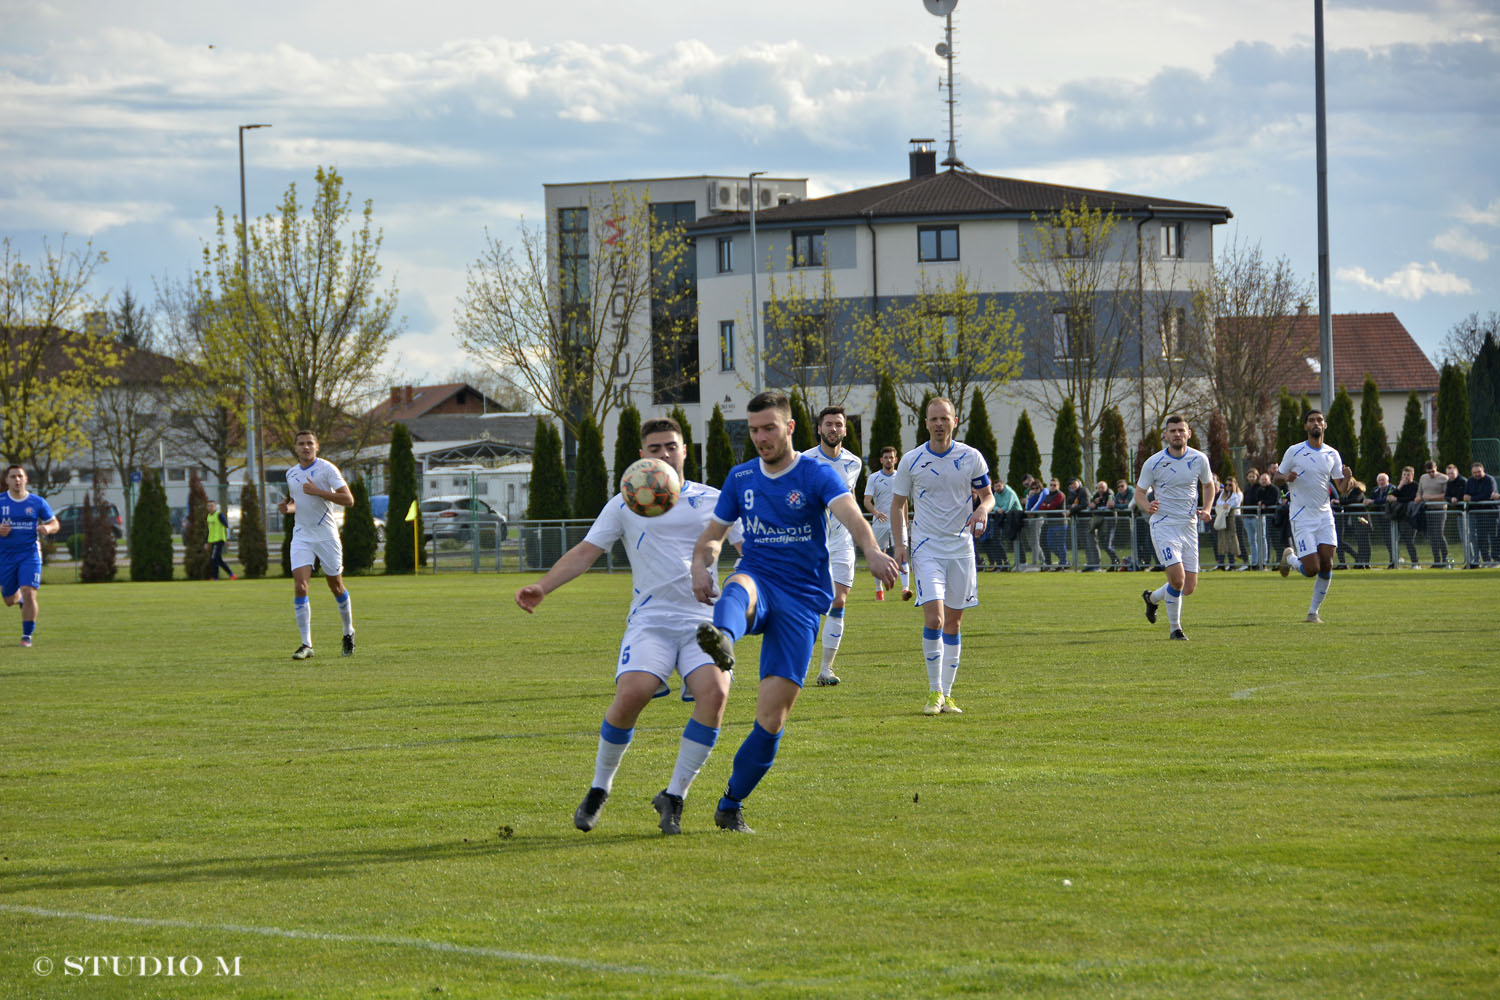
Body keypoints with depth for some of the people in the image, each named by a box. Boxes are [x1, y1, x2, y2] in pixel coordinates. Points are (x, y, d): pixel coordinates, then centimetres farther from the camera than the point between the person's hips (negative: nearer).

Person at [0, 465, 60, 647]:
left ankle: (27, 636, -6)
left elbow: (55, 524, 8)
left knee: (28, 594, -18)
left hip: (29, 555, -1)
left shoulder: (37, 502, 0)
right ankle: (18, 595, 49)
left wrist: (47, 528, -16)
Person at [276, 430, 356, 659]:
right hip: (302, 536, 3)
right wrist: (288, 507, 3)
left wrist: (318, 491, -23)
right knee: (299, 586, -13)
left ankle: (348, 633, 31)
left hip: (326, 535, -3)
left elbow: (348, 499, -16)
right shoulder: (291, 474, 9)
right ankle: (306, 644, -13)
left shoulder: (327, 468, -8)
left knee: (336, 586, 7)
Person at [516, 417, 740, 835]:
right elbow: (586, 551, 10)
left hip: (703, 620, 1)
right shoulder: (625, 505, 12)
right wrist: (542, 586, -2)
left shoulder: (712, 501, 13)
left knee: (714, 692, -26)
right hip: (650, 620, -1)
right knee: (631, 693, -25)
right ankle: (599, 789, -1)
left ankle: (673, 797, -11)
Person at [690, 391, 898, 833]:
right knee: (740, 588, -39)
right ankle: (722, 642, -74)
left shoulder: (816, 475, -3)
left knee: (773, 715, -8)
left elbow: (851, 516, -21)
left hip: (801, 599, -2)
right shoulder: (741, 478, 11)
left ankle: (731, 805, 7)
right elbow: (713, 535, 21)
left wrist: (872, 552, -43)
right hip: (758, 583, 2)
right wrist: (700, 566, -4)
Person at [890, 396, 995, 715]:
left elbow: (987, 495, 11)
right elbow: (898, 503, 8)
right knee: (934, 619, -16)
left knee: (953, 622, 5)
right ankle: (934, 692, -4)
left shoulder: (971, 458, 1)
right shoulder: (911, 460, -1)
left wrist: (983, 509, -14)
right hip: (927, 549, -2)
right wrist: (899, 543, -3)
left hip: (961, 549, 2)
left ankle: (946, 694, 14)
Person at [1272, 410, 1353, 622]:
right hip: (1302, 517, -4)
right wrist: (1286, 477, -19)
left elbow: (1341, 488, 8)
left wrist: (1347, 478, -14)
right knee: (1312, 569, -10)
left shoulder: (1332, 454, 6)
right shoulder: (1294, 452, -4)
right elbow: (1276, 477, 4)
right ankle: (1290, 556, 23)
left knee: (1327, 566, -6)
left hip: (1325, 516, 4)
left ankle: (1314, 611, 9)